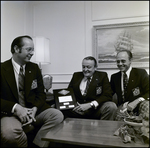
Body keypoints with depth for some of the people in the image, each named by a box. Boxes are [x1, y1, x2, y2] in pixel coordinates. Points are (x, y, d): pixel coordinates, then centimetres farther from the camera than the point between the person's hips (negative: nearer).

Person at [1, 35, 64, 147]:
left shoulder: (34, 68, 7)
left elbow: (41, 94, 8)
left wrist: (35, 109, -11)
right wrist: (15, 108, -22)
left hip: (34, 110, 4)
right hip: (11, 113, -3)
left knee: (58, 115, -21)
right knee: (9, 132, -35)